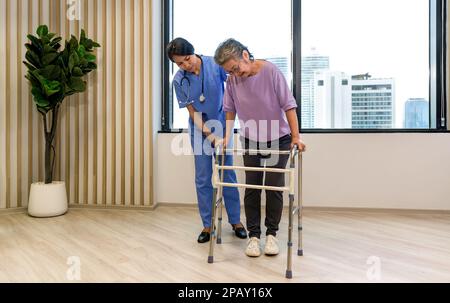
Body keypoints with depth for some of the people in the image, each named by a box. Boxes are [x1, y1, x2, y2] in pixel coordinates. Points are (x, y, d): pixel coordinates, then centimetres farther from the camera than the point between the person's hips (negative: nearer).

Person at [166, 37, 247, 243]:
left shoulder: (215, 64, -14)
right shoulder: (179, 80, -11)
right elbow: (192, 112, -9)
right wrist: (210, 136, -17)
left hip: (222, 125, 0)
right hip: (199, 129, 1)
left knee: (228, 175, 4)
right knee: (203, 178, 3)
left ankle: (236, 221, 20)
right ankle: (207, 225, 16)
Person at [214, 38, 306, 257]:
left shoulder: (271, 71, -18)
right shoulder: (232, 79, -8)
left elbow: (288, 105, -15)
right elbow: (230, 110, 2)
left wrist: (296, 136, -17)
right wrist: (227, 137, -7)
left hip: (278, 139, -2)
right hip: (250, 140, 3)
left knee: (274, 187, 2)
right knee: (251, 187, 2)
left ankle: (271, 234, 17)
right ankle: (253, 235, 14)